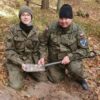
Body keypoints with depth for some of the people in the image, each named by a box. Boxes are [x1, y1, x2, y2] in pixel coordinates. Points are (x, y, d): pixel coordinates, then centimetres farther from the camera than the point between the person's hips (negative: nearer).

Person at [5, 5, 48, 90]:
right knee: (17, 85, -20)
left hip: (30, 60, 3)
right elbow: (9, 50, -12)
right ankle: (14, 73, 12)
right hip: (15, 62, -3)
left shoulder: (35, 32, -2)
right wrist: (20, 63, -22)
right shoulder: (14, 30, -12)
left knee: (43, 79, -8)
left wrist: (37, 63, -11)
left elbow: (36, 50, 5)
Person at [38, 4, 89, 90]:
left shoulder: (77, 30, -18)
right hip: (54, 59, 3)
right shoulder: (51, 28, -14)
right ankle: (61, 70, 35)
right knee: (55, 79, 1)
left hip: (71, 59, -2)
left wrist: (70, 57, -28)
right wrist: (43, 57, -15)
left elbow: (84, 50, -15)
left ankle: (81, 79, 5)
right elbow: (43, 43, -1)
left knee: (75, 69, -32)